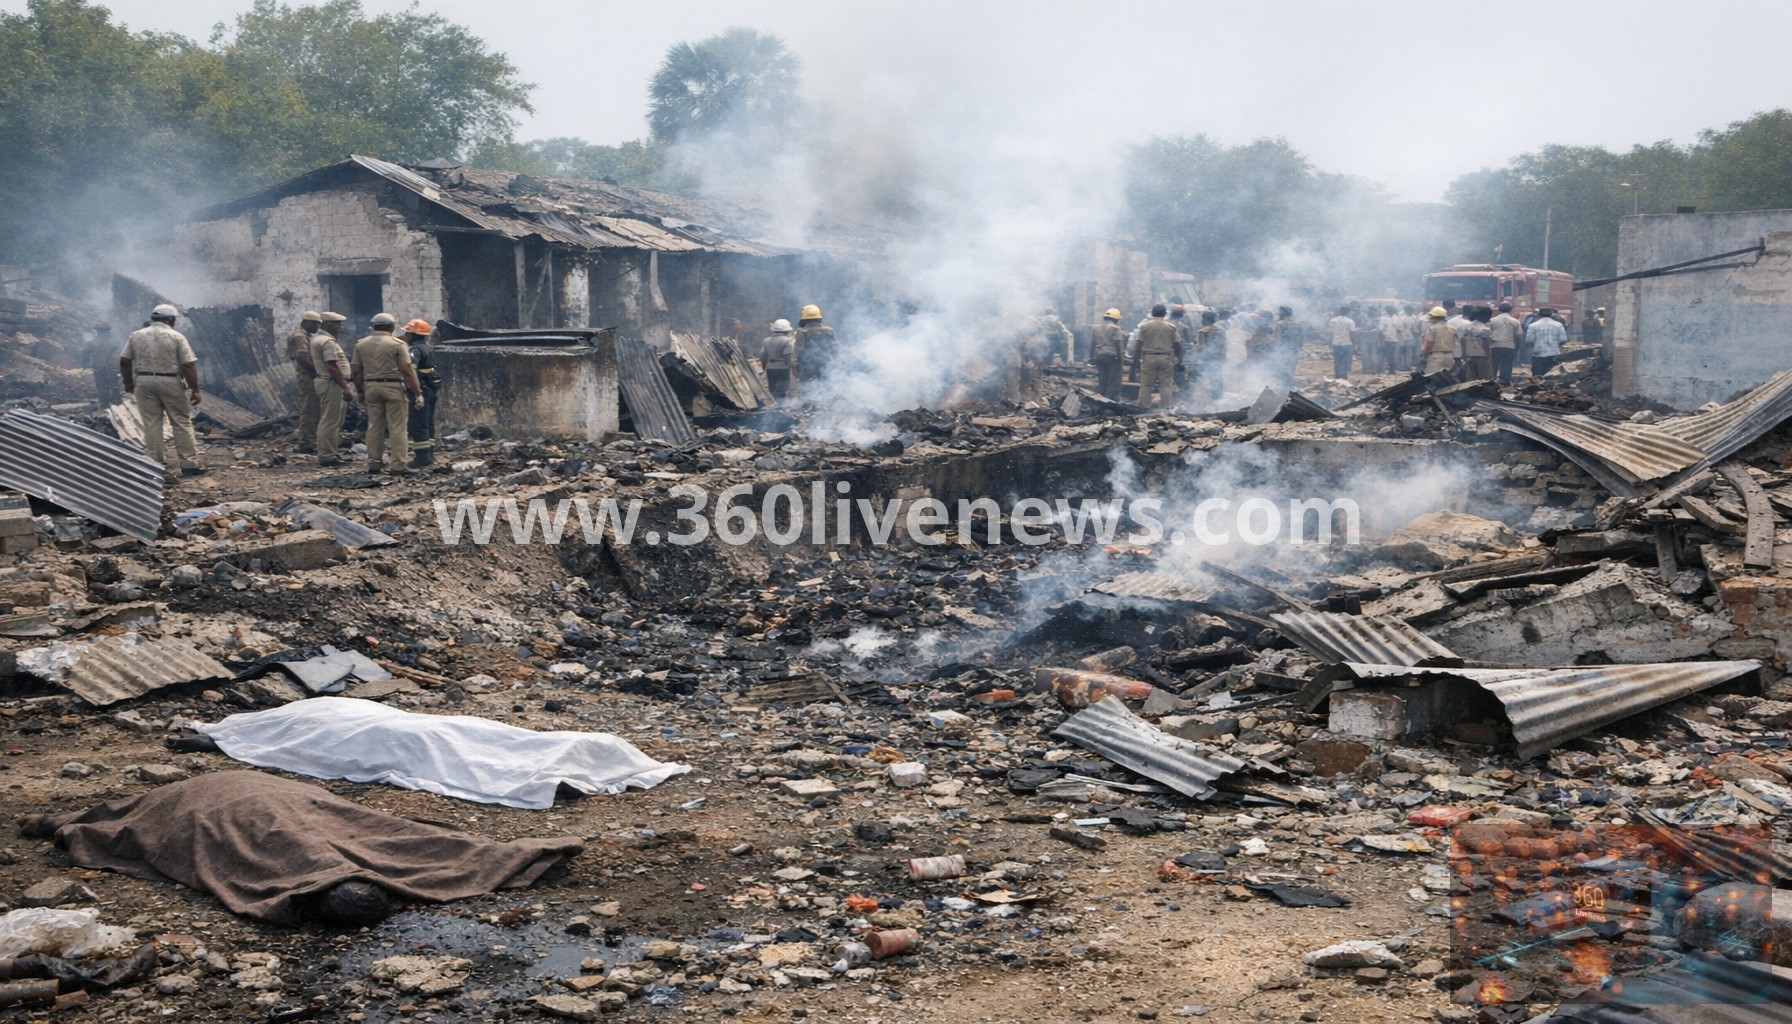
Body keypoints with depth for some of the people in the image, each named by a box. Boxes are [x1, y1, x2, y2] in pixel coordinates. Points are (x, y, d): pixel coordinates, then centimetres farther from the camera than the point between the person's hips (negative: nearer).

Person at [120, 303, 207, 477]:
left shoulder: (136, 336, 6)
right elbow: (188, 365, -11)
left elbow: (124, 361, 7)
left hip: (144, 383, 3)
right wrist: (195, 389, -7)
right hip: (170, 383, -3)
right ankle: (189, 464, 2)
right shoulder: (177, 337, -5)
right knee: (182, 423, 3)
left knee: (151, 424, 8)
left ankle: (154, 464, 9)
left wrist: (128, 383, 18)